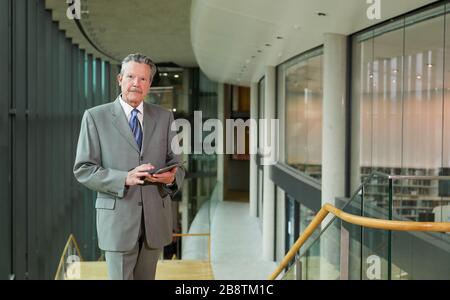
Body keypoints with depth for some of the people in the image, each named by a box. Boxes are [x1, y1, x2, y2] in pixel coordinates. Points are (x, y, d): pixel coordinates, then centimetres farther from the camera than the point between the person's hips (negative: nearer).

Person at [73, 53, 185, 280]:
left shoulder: (164, 117, 8)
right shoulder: (95, 117, -1)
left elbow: (177, 163, 9)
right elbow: (83, 170, -5)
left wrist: (171, 177, -15)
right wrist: (125, 178, -20)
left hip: (155, 219, 3)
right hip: (118, 218, -3)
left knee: (147, 278, 14)